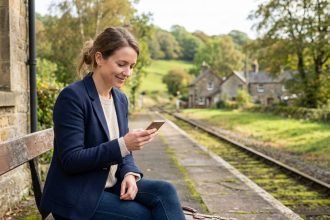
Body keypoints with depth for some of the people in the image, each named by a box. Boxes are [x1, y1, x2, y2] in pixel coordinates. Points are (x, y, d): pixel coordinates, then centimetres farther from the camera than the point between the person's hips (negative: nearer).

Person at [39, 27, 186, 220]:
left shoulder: (121, 99, 8)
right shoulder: (72, 97, -16)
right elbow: (70, 160, -20)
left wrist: (129, 174, -10)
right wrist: (122, 145, -28)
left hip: (111, 186, 7)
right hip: (77, 196, -6)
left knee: (165, 190, -17)